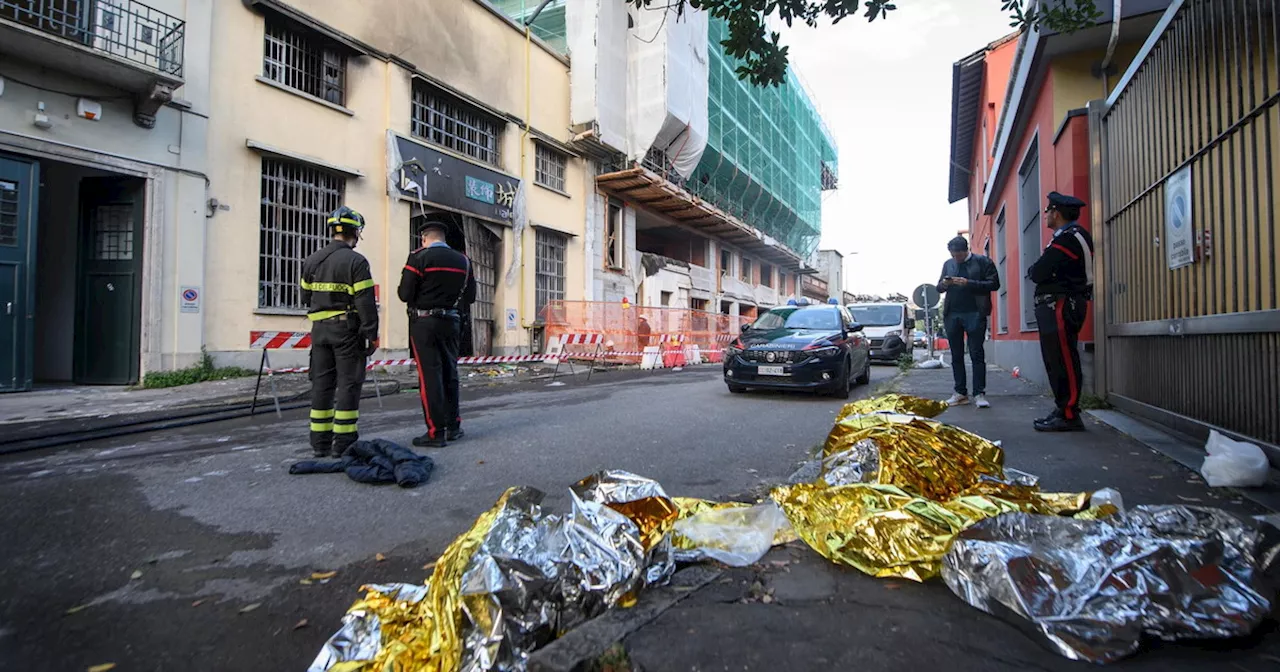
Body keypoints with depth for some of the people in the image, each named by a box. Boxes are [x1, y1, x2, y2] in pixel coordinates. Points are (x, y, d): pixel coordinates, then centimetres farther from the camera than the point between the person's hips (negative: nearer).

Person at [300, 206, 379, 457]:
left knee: (322, 384, 9)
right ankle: (344, 442, 0)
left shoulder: (312, 260, 10)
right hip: (347, 328, -6)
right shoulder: (356, 261, -11)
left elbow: (306, 297, 15)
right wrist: (372, 334, -11)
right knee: (348, 383, -1)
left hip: (320, 328, 6)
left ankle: (320, 442, 14)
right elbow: (366, 302, -15)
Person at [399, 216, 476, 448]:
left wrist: (420, 296, 9)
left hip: (424, 322, -5)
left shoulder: (419, 257, -7)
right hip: (451, 322, 5)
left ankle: (436, 433, 0)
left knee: (429, 376, -2)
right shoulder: (463, 260, 8)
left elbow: (405, 294, -11)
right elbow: (469, 297, 10)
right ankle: (453, 426, 21)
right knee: (449, 373, 14)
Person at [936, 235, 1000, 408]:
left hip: (974, 314, -5)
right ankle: (960, 393, 13)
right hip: (952, 314, 5)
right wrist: (943, 284, -5)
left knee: (977, 354, -3)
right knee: (956, 356, 7)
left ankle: (979, 393, -1)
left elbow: (994, 284, -6)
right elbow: (939, 288, 18)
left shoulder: (982, 262, 0)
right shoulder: (948, 264, 14)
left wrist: (969, 283, -17)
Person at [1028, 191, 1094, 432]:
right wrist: (1039, 271, -1)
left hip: (1061, 307, -11)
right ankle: (1064, 410, 20)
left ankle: (1069, 416, -4)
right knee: (1056, 360, 13)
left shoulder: (1068, 237, -14)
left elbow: (1037, 273, -19)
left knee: (1063, 361, -8)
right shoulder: (1070, 235, 19)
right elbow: (1045, 270, 18)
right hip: (1056, 306, 11)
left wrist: (1033, 270, 1)